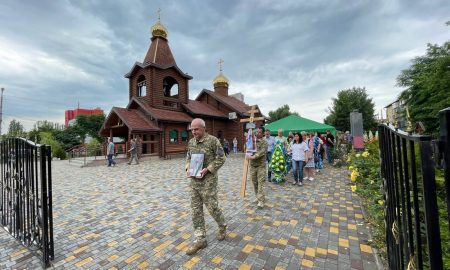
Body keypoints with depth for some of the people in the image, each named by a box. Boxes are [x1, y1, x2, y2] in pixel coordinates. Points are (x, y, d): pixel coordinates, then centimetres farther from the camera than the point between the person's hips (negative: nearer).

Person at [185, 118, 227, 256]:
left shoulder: (213, 140, -12)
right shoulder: (191, 142, 7)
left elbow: (221, 158, -12)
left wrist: (206, 169, -19)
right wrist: (188, 169, 0)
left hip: (208, 180, -6)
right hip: (194, 181, 6)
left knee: (212, 207, 6)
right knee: (196, 210, 9)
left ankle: (222, 226, 37)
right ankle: (200, 239, 24)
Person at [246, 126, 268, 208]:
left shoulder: (264, 142, -8)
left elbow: (262, 152, -20)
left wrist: (253, 157, -27)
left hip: (261, 165, -5)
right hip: (252, 165, 6)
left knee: (260, 182, -4)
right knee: (254, 182, 13)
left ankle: (261, 200, 1)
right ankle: (258, 197, 29)